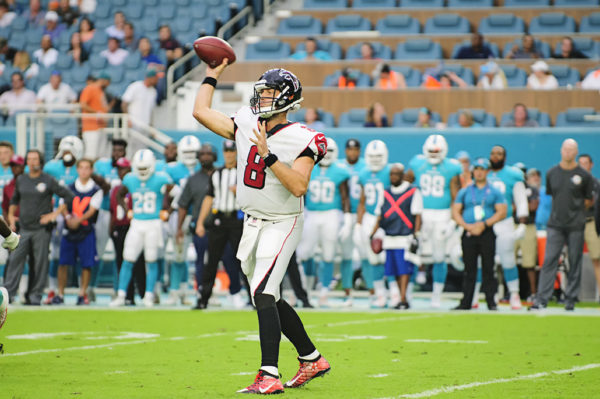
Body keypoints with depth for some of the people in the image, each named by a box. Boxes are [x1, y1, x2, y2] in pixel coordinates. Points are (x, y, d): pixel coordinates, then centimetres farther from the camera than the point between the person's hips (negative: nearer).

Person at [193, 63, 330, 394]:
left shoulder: (300, 140, -15)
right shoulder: (245, 126, 3)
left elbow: (299, 186, -26)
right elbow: (201, 111, 8)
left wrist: (269, 156, -30)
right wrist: (213, 76, 12)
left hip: (282, 224, -8)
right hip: (253, 224, 8)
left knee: (263, 295, -19)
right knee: (269, 299, 15)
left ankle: (269, 377, -23)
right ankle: (311, 358, 30)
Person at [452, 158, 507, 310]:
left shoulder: (494, 192, 7)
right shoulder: (464, 192, 12)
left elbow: (502, 212, -1)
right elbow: (455, 212, 8)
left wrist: (484, 224, -12)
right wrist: (467, 226, -8)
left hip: (487, 233, -2)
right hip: (469, 234, 2)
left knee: (488, 268, -3)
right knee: (469, 269, 3)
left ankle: (491, 302, 0)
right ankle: (466, 302, 4)